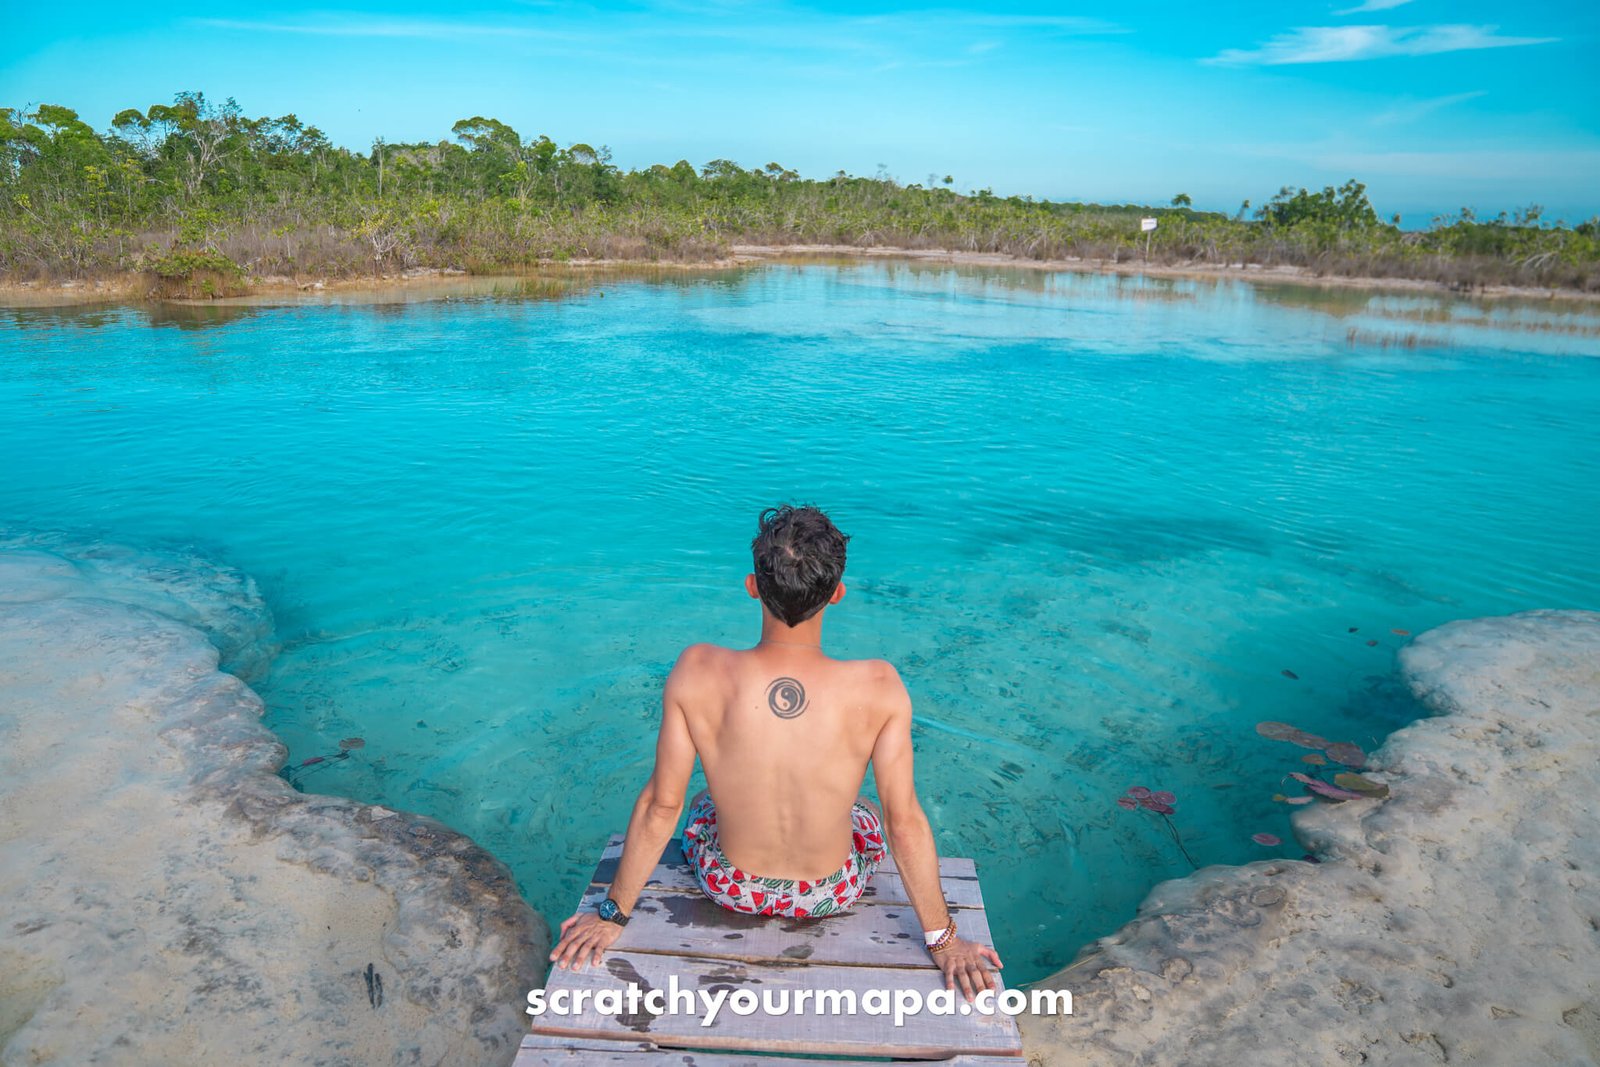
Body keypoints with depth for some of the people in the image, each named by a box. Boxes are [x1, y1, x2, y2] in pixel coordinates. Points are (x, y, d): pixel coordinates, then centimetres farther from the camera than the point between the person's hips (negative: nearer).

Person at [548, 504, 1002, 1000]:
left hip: (728, 887, 1)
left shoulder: (697, 673, -27)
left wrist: (613, 913, -2)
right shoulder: (879, 689, -28)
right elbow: (906, 822, -19)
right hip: (830, 895, 0)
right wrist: (943, 940, -3)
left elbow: (661, 805, -17)